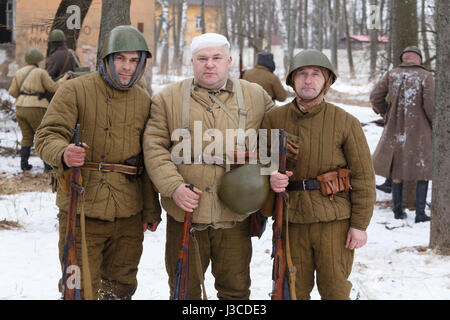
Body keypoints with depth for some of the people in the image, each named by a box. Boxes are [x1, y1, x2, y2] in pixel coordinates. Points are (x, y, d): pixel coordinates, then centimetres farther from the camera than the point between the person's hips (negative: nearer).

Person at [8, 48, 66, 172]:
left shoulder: (19, 73, 10)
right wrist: (64, 80, 14)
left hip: (20, 108, 5)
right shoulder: (41, 72, -4)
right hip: (35, 109, -5)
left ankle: (24, 164, 13)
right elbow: (53, 87, -1)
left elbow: (13, 92, 6)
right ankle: (48, 164, 5)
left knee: (26, 137, 16)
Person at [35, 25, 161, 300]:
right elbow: (48, 135, -10)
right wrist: (63, 154, -33)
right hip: (81, 209, -4)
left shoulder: (144, 101, 10)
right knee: (81, 288, -4)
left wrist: (151, 209, 16)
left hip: (128, 213, 4)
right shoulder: (76, 90, -4)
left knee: (121, 287, 14)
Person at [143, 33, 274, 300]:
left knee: (236, 290, 11)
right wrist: (173, 187, -14)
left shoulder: (256, 97, 7)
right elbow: (154, 147, -1)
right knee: (185, 289, 10)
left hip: (235, 215, 1)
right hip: (185, 211, -1)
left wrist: (266, 176, -3)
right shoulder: (168, 98, 4)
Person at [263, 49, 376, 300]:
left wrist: (360, 224, -6)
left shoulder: (346, 123, -3)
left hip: (334, 222, -2)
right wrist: (270, 178, -14)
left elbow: (364, 177, -3)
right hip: (291, 220, 2)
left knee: (335, 290, 5)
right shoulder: (274, 119, 4)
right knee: (294, 290, 11)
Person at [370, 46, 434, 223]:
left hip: (395, 129, 3)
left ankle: (398, 210, 21)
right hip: (419, 130, -3)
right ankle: (420, 213, 5)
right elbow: (430, 105, -16)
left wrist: (387, 113, 14)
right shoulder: (426, 76, -10)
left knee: (397, 170, 17)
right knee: (423, 170, 9)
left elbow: (375, 97, -2)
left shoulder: (392, 74, -1)